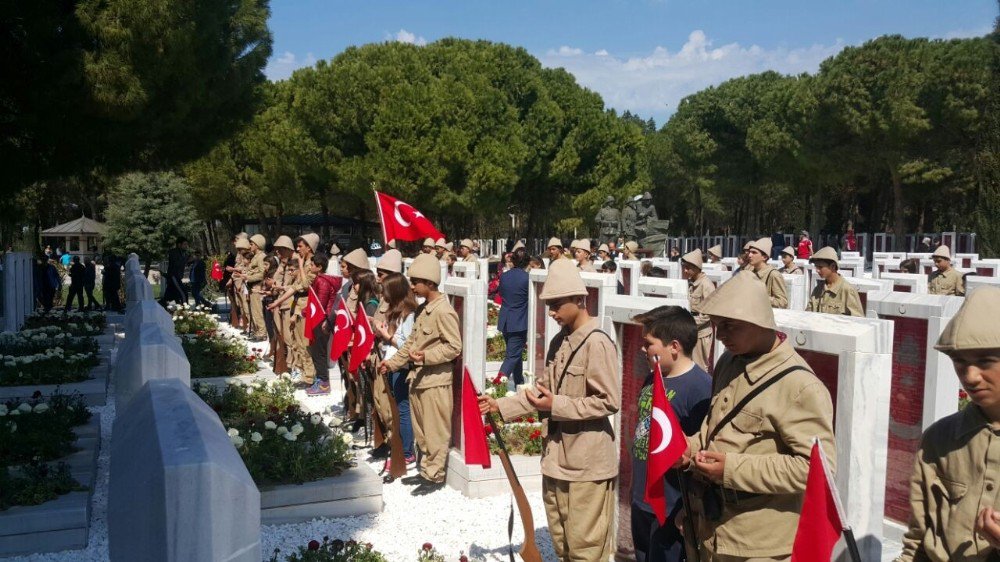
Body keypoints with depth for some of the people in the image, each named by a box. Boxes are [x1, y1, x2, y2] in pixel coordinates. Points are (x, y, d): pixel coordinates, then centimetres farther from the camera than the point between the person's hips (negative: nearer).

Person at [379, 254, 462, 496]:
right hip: (417, 378, 9)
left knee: (435, 432, 2)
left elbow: (454, 347, -18)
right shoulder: (422, 309, 11)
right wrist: (393, 363, 14)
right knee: (420, 431, 17)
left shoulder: (444, 311, -16)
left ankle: (435, 476, 13)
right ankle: (426, 470, 29)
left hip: (436, 381, -9)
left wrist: (426, 356, -25)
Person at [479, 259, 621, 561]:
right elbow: (543, 391, 13)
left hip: (587, 463, -8)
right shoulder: (559, 341, 9)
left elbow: (609, 401, -20)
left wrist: (556, 405, -20)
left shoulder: (597, 343, -17)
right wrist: (500, 405, 6)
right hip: (556, 458, 8)